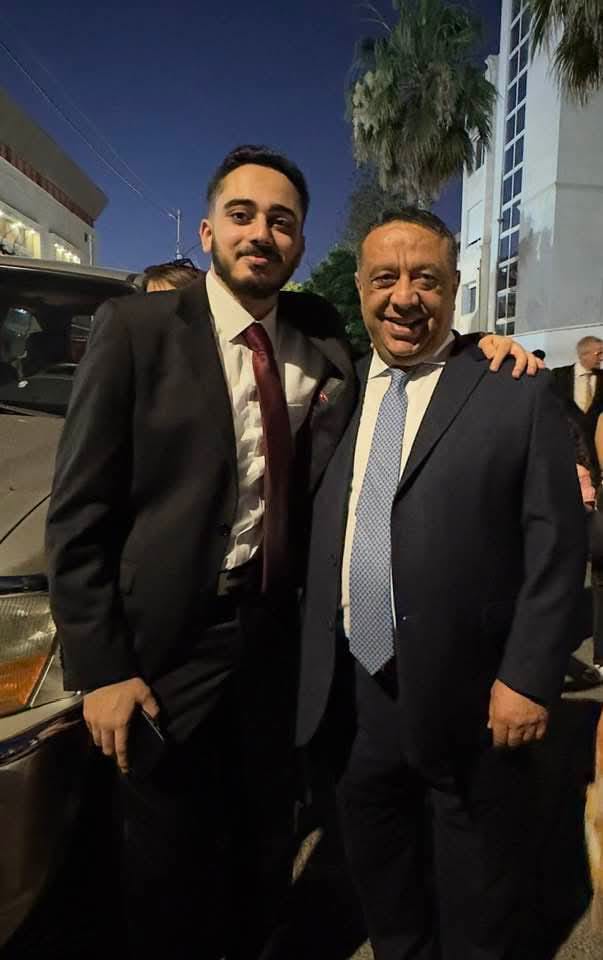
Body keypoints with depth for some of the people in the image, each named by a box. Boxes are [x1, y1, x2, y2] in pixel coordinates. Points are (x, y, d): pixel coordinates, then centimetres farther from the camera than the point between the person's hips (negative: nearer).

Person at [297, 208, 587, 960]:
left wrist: (529, 676, -11)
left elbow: (557, 548, -8)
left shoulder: (518, 395, -8)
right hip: (348, 692, 4)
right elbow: (314, 532, 9)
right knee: (378, 881, 26)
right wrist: (310, 664, 6)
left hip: (468, 697, -3)